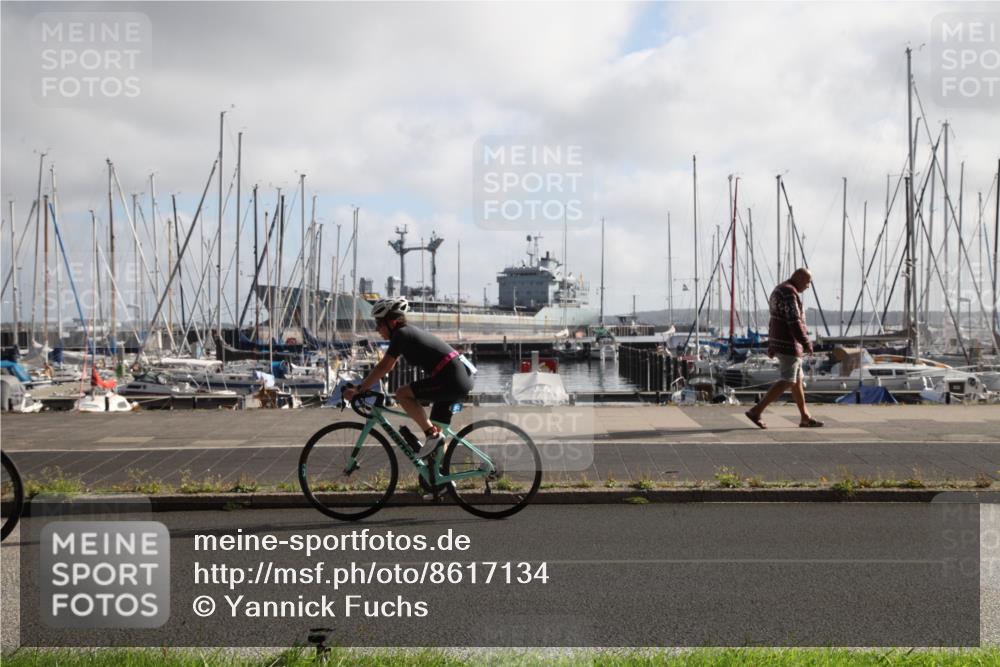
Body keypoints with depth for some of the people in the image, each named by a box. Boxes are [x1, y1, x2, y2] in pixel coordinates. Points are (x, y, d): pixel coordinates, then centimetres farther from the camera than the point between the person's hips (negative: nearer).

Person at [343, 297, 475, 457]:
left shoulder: (401, 334, -9)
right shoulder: (410, 332, 18)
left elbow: (384, 367, -14)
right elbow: (387, 366, 24)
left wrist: (358, 390, -8)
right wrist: (364, 385, 22)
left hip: (451, 379, -10)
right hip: (461, 379, 10)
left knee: (402, 394, -11)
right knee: (436, 430, 14)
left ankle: (432, 435, -9)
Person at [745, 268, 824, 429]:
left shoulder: (779, 291, 16)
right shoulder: (789, 293, -18)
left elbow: (774, 321, 19)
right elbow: (794, 321, -25)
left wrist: (771, 346, 22)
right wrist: (806, 343, -24)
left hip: (780, 343, 11)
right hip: (788, 345, -11)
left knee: (797, 381, 14)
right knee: (787, 382, -8)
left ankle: (805, 418, 20)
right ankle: (756, 411, -12)